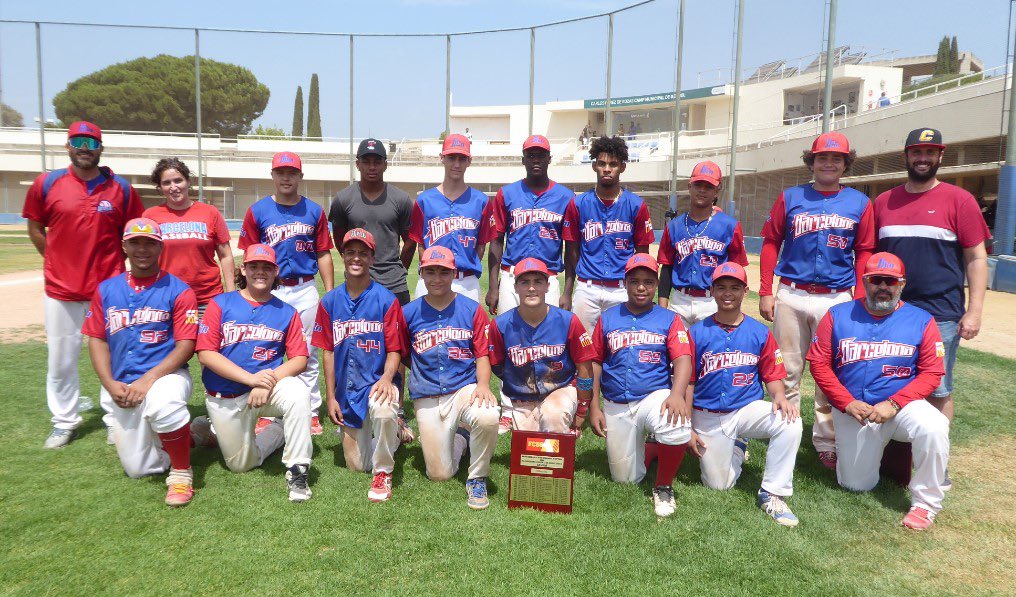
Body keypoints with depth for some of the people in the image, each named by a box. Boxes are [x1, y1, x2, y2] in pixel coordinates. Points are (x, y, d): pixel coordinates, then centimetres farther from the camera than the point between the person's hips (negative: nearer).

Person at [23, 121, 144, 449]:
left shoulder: (121, 188, 0)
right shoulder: (46, 183, 0)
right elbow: (35, 228, 10)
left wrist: (115, 264, 3)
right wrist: (58, 262, 6)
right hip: (61, 288, 1)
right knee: (60, 360, 8)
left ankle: (115, 420, 17)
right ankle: (64, 422, 25)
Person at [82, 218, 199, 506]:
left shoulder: (179, 291, -3)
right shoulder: (106, 290, 11)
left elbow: (186, 346, -8)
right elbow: (96, 340, 9)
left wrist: (148, 380, -19)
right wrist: (110, 384, -6)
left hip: (165, 375, -4)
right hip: (120, 386, 4)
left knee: (162, 405, -40)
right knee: (138, 469, 0)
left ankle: (182, 473, -16)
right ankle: (181, 434, 31)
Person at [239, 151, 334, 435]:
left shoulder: (314, 211, 7)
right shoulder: (257, 211, 3)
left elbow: (323, 255, 8)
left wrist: (330, 292, 2)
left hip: (306, 290, 1)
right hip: (270, 291, -1)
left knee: (307, 355, 6)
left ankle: (311, 413, 15)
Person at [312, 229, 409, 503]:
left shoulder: (387, 300, -7)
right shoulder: (329, 302, 2)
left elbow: (394, 349, -7)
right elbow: (328, 351, 5)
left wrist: (386, 378, -26)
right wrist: (331, 397, 1)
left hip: (377, 381, -4)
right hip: (347, 389, 4)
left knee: (384, 411, -40)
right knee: (356, 466, 8)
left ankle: (383, 473, -15)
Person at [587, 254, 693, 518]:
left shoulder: (669, 319, 2)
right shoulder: (608, 319, 8)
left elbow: (682, 360, -10)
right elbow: (595, 363, 9)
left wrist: (677, 394, -29)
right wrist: (594, 407, 1)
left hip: (655, 396, -2)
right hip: (616, 406, 3)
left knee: (678, 428, -37)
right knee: (625, 478, 5)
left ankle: (663, 487, -10)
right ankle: (645, 451, 40)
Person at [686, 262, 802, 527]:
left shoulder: (761, 333, 1)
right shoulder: (697, 333, -2)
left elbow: (772, 376, 5)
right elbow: (688, 383, -1)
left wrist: (779, 397, -19)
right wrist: (687, 429, -4)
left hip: (748, 409, 1)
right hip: (708, 417, 0)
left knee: (790, 422, -30)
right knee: (719, 485, 0)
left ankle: (772, 494, -15)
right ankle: (736, 450, 34)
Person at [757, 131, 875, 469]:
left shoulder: (859, 203, 6)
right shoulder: (790, 198, 5)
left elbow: (864, 254, 5)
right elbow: (770, 244, 5)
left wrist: (860, 300, -3)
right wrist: (765, 293, -2)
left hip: (836, 299, 0)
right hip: (791, 297, 0)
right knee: (787, 371, 7)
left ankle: (826, 443, 16)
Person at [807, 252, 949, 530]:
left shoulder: (921, 321, -1)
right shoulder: (838, 315, 1)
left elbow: (932, 373, -5)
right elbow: (819, 363, -2)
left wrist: (893, 404, -19)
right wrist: (847, 403, -12)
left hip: (902, 405, -1)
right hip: (851, 411, 1)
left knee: (933, 427, -34)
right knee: (856, 485, 5)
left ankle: (926, 504, -13)